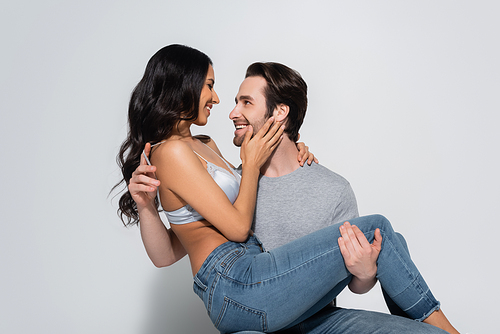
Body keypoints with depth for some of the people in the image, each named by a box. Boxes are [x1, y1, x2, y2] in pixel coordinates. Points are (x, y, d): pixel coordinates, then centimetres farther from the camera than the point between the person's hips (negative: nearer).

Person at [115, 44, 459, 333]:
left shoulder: (203, 145, 20)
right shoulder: (172, 152, -9)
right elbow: (238, 227, -11)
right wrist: (252, 162, 2)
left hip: (249, 278, 10)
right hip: (235, 285, -10)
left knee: (383, 243, 2)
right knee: (375, 228, -11)